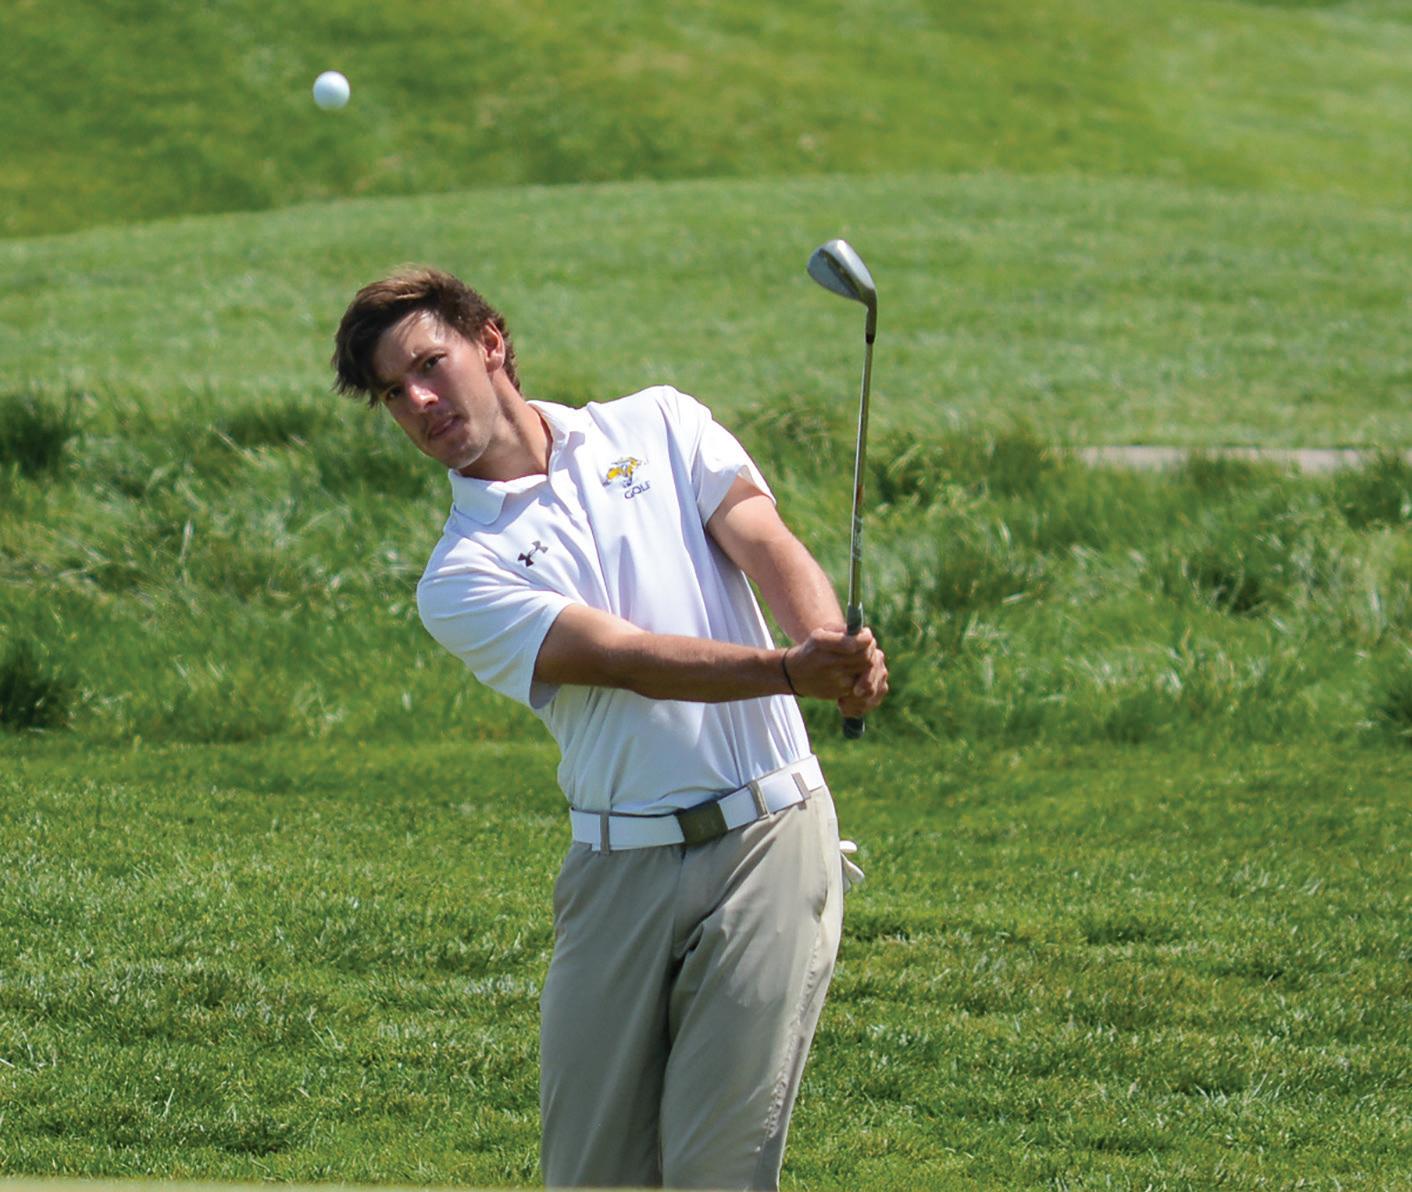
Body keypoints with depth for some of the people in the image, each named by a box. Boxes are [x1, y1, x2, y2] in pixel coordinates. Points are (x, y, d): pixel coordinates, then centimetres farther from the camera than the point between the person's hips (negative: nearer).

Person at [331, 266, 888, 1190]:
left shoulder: (661, 426, 10)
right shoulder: (460, 582, 3)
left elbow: (769, 546, -3)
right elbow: (625, 657, -12)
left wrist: (835, 645, -26)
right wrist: (791, 670, -27)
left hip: (768, 839, -1)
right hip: (622, 864, 1)